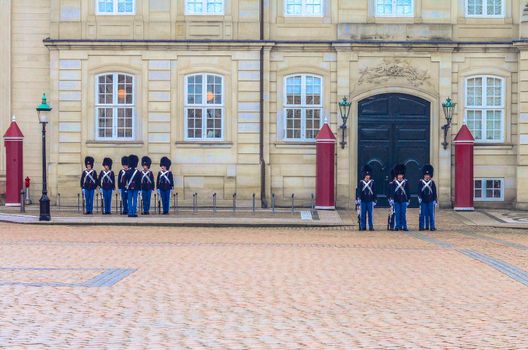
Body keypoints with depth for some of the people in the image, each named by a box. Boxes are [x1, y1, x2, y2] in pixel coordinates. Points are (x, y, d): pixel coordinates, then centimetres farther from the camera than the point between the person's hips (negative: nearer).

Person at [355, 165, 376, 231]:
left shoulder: (372, 182, 4)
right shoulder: (361, 182, 2)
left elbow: (374, 192, 6)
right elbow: (358, 191, -3)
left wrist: (374, 200, 4)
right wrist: (358, 198, -15)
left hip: (370, 201, 0)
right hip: (363, 201, 0)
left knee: (370, 214, 2)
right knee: (363, 215, 3)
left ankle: (371, 227, 7)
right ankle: (363, 227, 8)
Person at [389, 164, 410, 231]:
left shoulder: (406, 182, 3)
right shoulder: (394, 182, 2)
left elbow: (408, 191, 5)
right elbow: (392, 191, -1)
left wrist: (408, 200, 3)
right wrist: (391, 199, -10)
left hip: (403, 201, 0)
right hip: (396, 201, 0)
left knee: (403, 214, 2)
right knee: (397, 214, 2)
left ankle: (404, 226, 5)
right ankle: (397, 226, 6)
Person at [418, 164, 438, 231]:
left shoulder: (432, 182, 5)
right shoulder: (420, 182, 2)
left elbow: (434, 192, 6)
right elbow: (419, 191, -1)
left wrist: (435, 200, 2)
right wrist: (419, 198, -12)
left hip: (431, 201, 1)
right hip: (423, 201, -1)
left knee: (431, 214, 2)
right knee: (423, 214, 3)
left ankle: (432, 227, 6)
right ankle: (422, 226, 9)